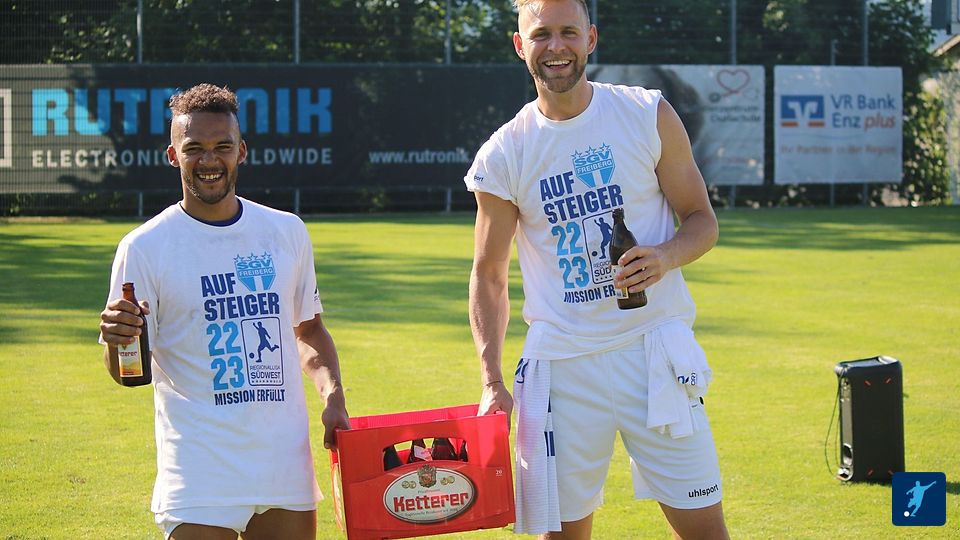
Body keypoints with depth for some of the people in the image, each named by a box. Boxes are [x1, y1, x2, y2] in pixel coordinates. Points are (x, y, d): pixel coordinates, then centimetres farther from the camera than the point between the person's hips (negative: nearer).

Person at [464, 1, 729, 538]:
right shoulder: (503, 156, 1)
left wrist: (666, 256, -17)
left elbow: (703, 221, 6)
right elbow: (490, 276, 7)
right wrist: (492, 380, -4)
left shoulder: (649, 114, 0)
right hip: (561, 360, 0)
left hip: (654, 347, 0)